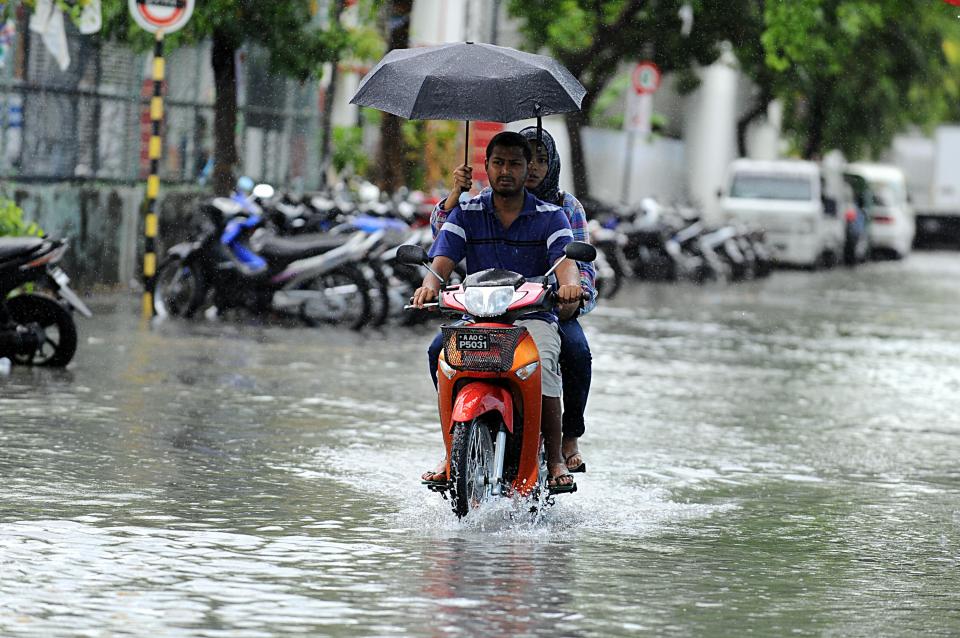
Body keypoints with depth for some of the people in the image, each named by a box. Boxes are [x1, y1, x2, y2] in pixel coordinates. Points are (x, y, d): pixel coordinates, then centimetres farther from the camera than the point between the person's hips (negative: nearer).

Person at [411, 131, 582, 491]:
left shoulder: (550, 216, 6)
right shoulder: (466, 214, 9)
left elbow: (565, 258, -11)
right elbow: (443, 258, -4)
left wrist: (569, 283, -36)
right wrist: (430, 284, -29)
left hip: (533, 316, -1)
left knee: (542, 364, -33)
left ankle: (555, 458, -25)